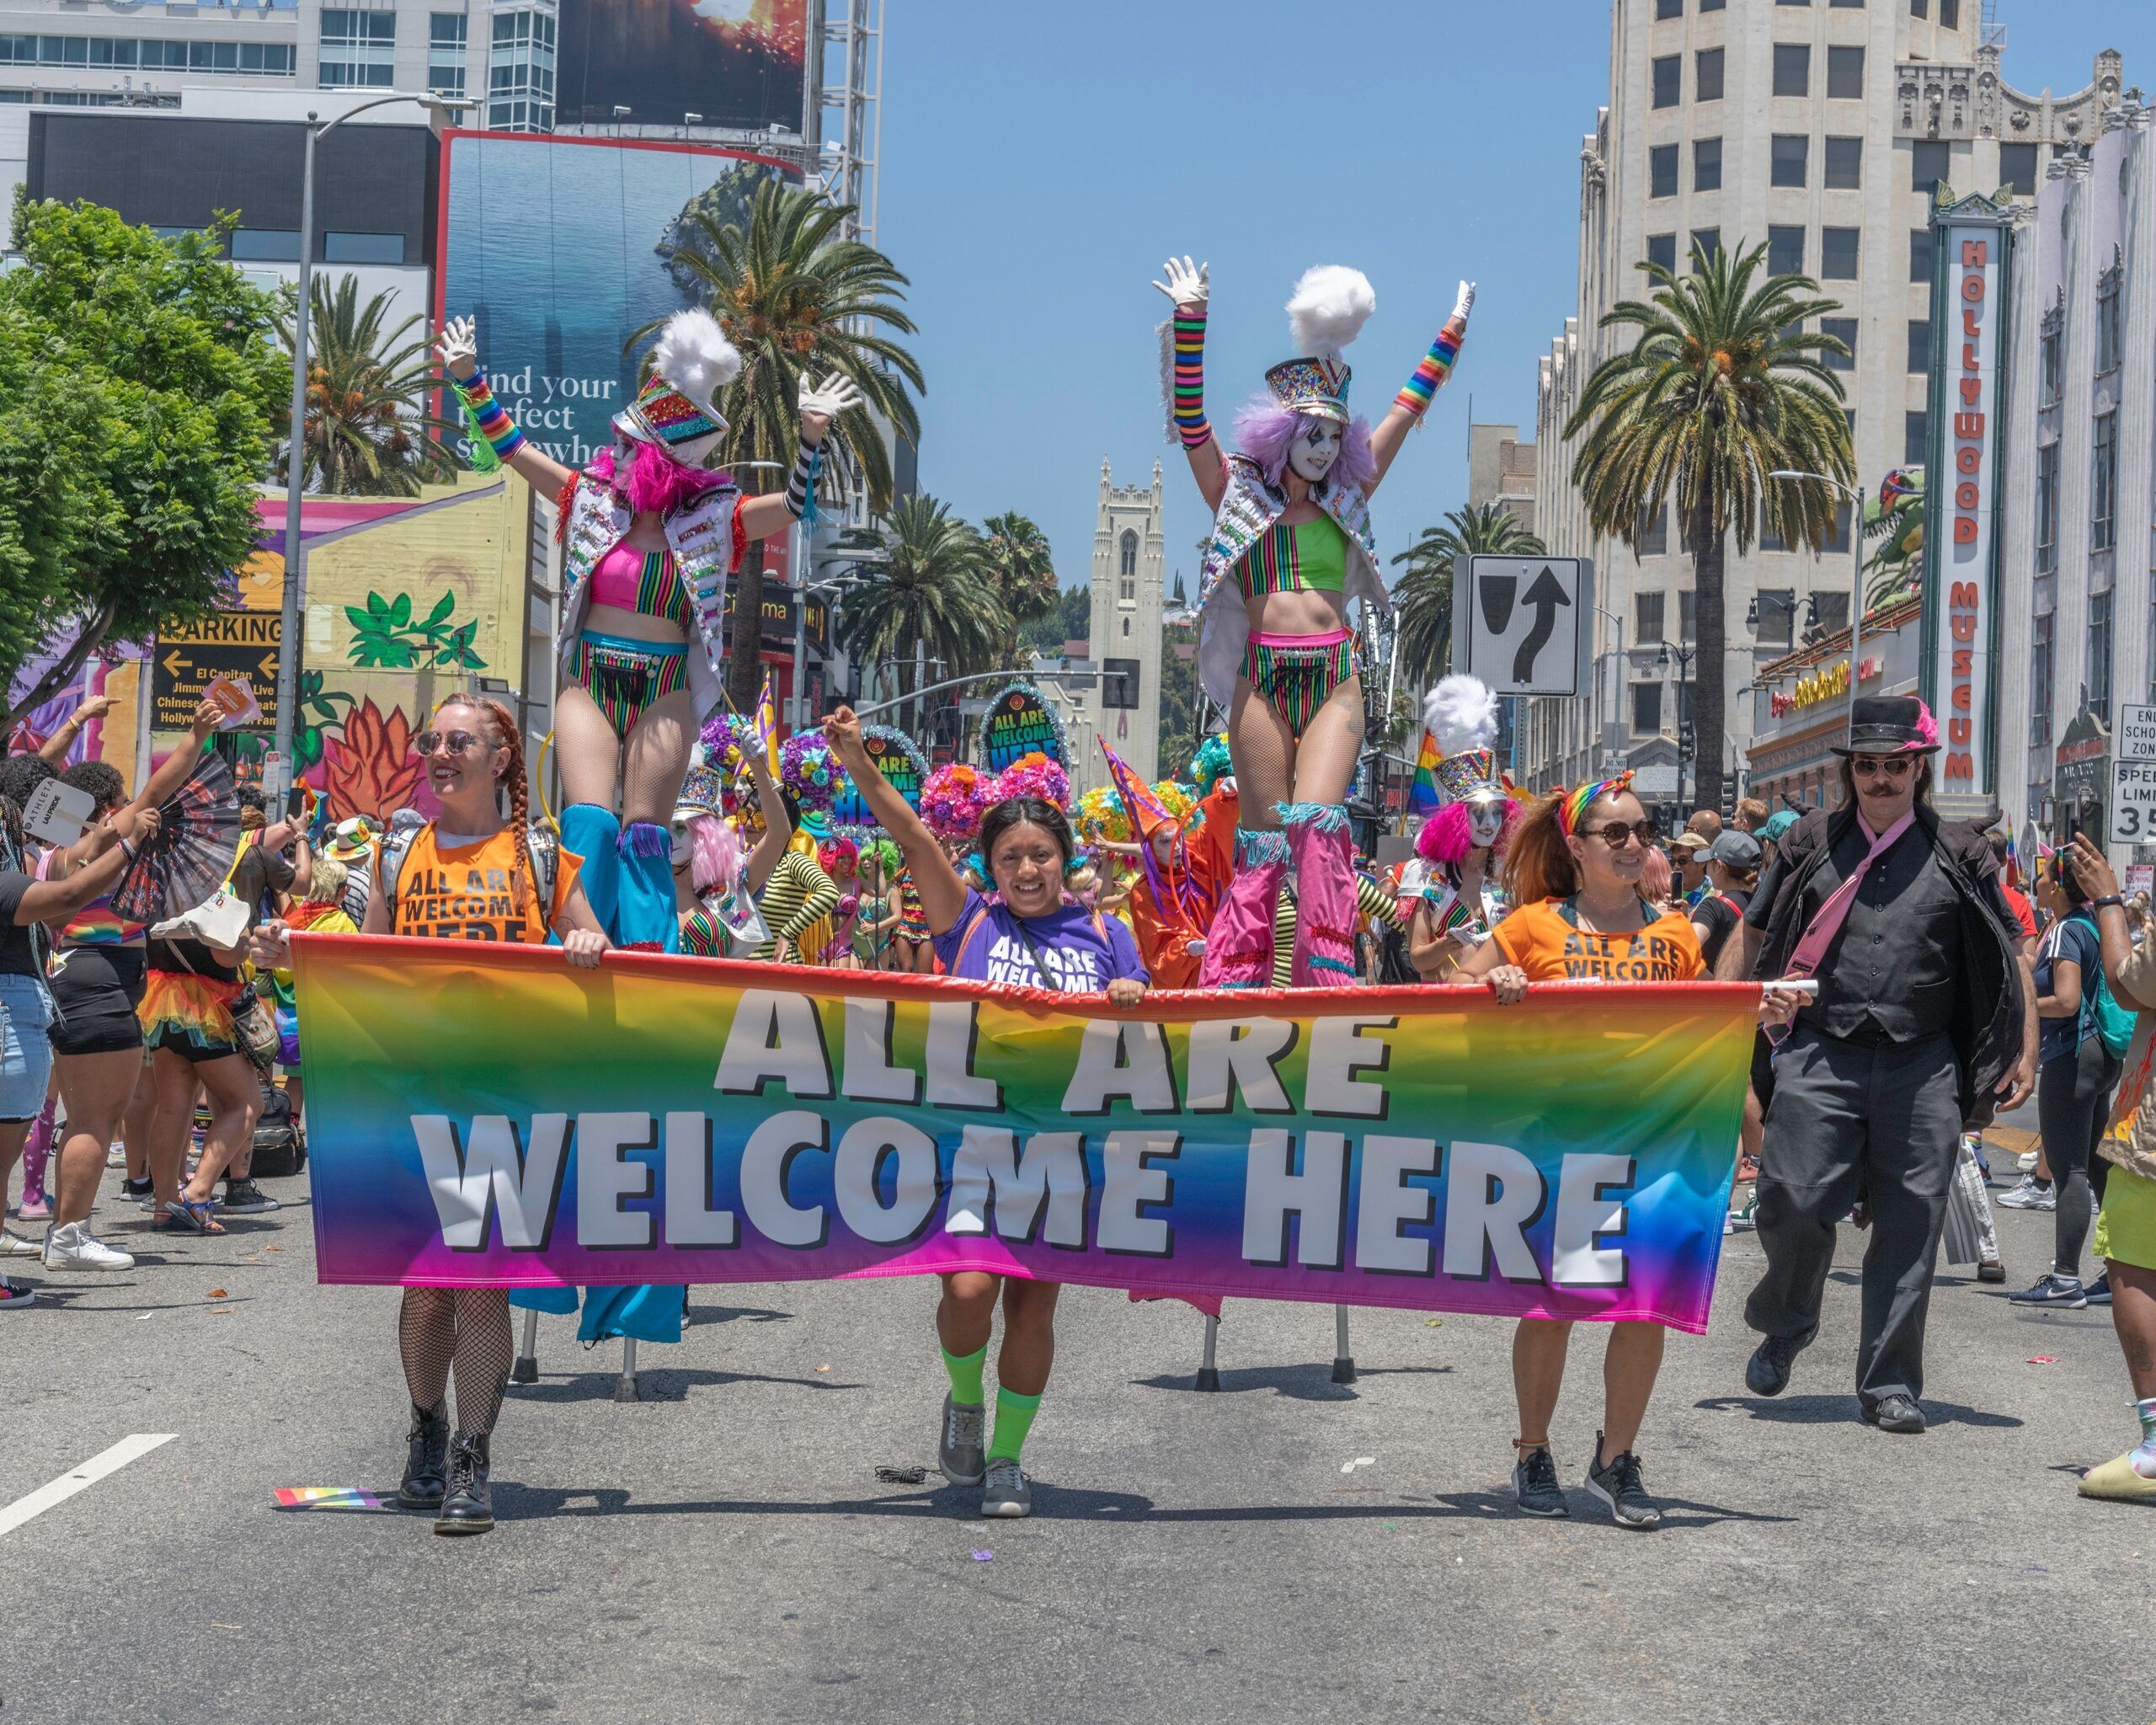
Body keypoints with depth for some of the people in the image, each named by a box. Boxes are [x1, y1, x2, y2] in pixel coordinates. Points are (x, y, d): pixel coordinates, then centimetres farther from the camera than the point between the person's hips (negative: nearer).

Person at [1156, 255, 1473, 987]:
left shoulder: (1345, 500, 16)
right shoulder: (1238, 495, 9)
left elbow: (1407, 410, 21)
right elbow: (1189, 419, 1)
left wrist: (1453, 332, 24)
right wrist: (1190, 320, -5)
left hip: (1337, 679, 2)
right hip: (1262, 679, -2)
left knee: (1319, 822, -13)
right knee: (1263, 838, -3)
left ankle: (1327, 977, -16)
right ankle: (1233, 982, 1)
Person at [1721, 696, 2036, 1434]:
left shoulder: (1959, 855, 9)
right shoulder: (1811, 842, 9)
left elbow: (2011, 956, 11)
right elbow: (1750, 938, 13)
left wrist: (2025, 1054, 3)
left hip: (1922, 1067, 0)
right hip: (1819, 1058, 0)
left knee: (1910, 1226, 1)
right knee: (1794, 1204, -6)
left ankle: (1889, 1383, 11)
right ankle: (1784, 1326, 24)